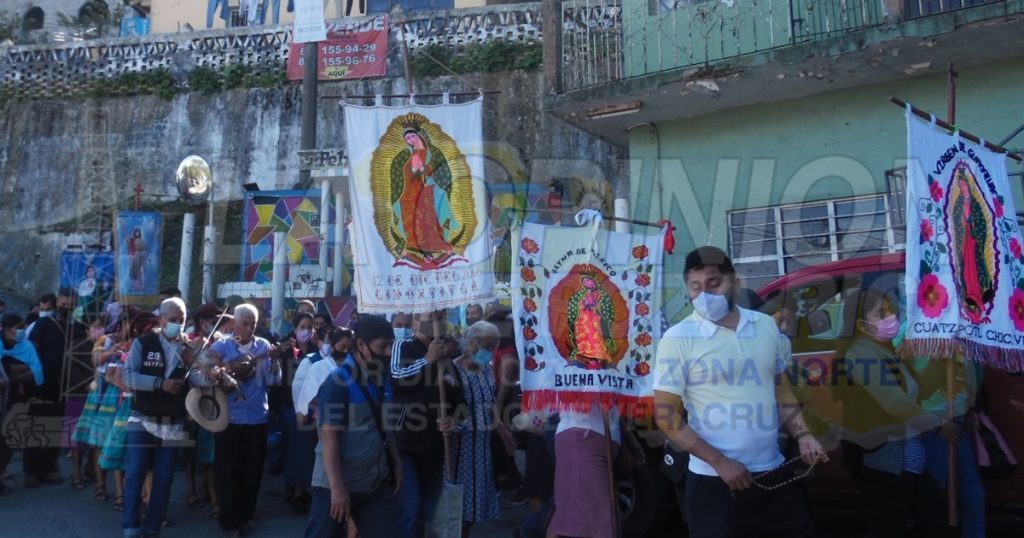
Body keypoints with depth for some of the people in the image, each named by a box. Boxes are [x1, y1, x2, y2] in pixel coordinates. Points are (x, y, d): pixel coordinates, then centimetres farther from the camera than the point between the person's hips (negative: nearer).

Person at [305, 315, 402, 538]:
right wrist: (337, 487, -23)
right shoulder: (339, 382, -15)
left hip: (377, 483, 6)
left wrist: (396, 463, 10)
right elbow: (329, 437, -19)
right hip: (338, 485, -6)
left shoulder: (383, 379, 5)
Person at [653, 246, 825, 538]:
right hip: (713, 480, -4)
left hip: (774, 472, 5)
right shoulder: (679, 339, -10)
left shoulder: (766, 325, 4)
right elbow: (666, 416, -10)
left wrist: (802, 435, 2)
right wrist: (720, 462, -13)